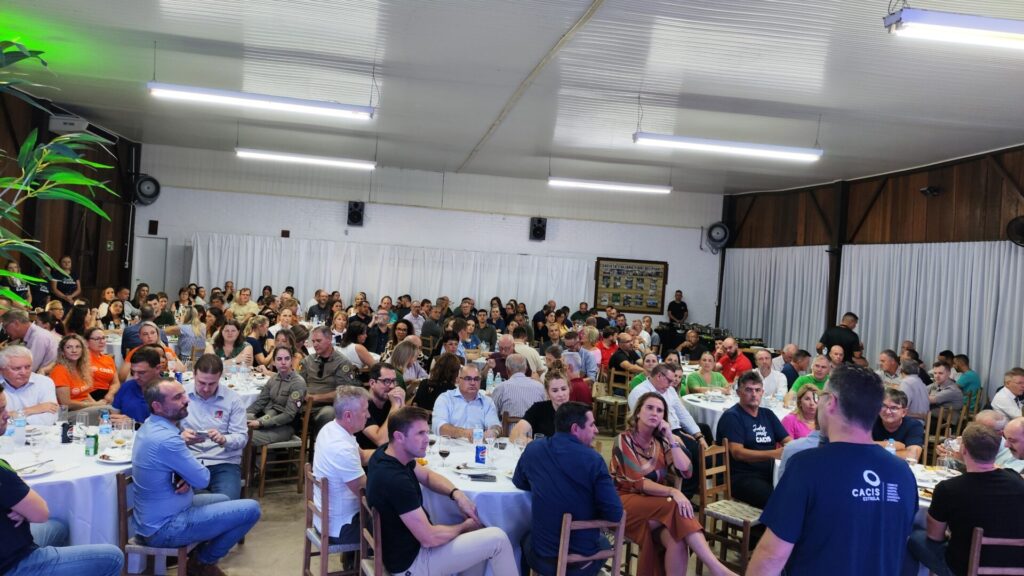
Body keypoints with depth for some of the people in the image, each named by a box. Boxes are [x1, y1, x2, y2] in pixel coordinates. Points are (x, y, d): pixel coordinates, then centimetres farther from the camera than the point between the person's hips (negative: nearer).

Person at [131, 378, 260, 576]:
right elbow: (202, 479, -18)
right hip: (164, 528, -10)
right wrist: (189, 479, 4)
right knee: (251, 509, -11)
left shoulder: (150, 426, 3)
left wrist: (186, 478, -8)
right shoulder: (166, 439, -28)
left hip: (150, 518, 10)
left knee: (223, 500, 28)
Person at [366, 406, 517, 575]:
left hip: (406, 545, 9)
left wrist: (457, 494, -4)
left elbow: (427, 476, 15)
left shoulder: (385, 453, -3)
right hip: (411, 561, -9)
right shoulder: (395, 480, -32)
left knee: (479, 537, 19)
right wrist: (464, 527, -8)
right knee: (497, 539, -7)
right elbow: (429, 538, -27)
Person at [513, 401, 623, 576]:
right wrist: (588, 513, 3)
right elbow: (615, 514, -16)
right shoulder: (593, 458, -16)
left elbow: (519, 483, 14)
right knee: (603, 543, 33)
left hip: (542, 558, 2)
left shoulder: (533, 450, -6)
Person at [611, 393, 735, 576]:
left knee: (676, 540, -31)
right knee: (676, 506, -32)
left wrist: (671, 437, -8)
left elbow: (686, 472, -3)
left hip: (656, 505, 5)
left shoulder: (661, 442, 11)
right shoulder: (624, 440, -7)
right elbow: (638, 482, -17)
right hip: (627, 502, -5)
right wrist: (672, 492, -30)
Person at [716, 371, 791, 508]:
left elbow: (788, 441, 16)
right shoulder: (731, 417, -2)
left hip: (770, 474, 6)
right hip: (743, 478, -6)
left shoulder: (768, 414, 19)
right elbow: (737, 453, -13)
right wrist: (773, 454, -25)